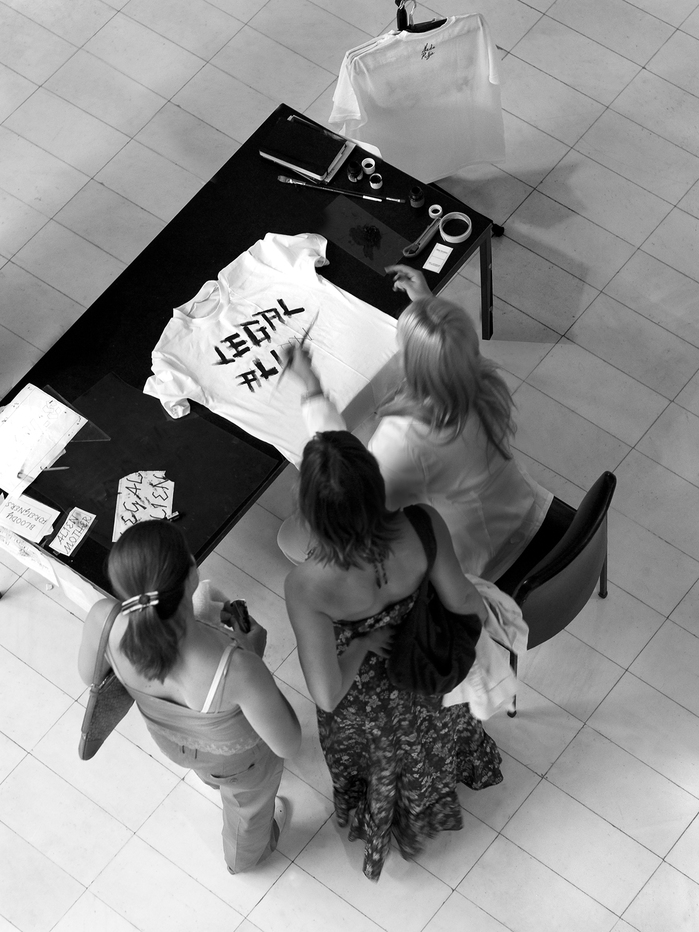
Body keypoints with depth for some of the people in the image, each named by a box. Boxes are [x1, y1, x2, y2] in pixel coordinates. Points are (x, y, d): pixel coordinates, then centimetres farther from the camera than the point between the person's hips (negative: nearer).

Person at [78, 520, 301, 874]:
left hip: (168, 738, 4)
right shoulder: (236, 670, -48)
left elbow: (89, 674, -12)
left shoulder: (102, 620, -38)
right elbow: (287, 745, -28)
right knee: (248, 805, 36)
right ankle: (245, 856, 70)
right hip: (238, 758, -3)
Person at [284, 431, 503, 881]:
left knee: (376, 759, 35)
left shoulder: (307, 588, -43)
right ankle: (416, 829, 71)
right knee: (423, 746, 38)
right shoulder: (422, 526, -38)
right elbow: (462, 601, -19)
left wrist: (363, 644, -18)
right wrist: (484, 608, 4)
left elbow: (328, 695, -35)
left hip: (363, 701, -2)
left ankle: (374, 828, 69)